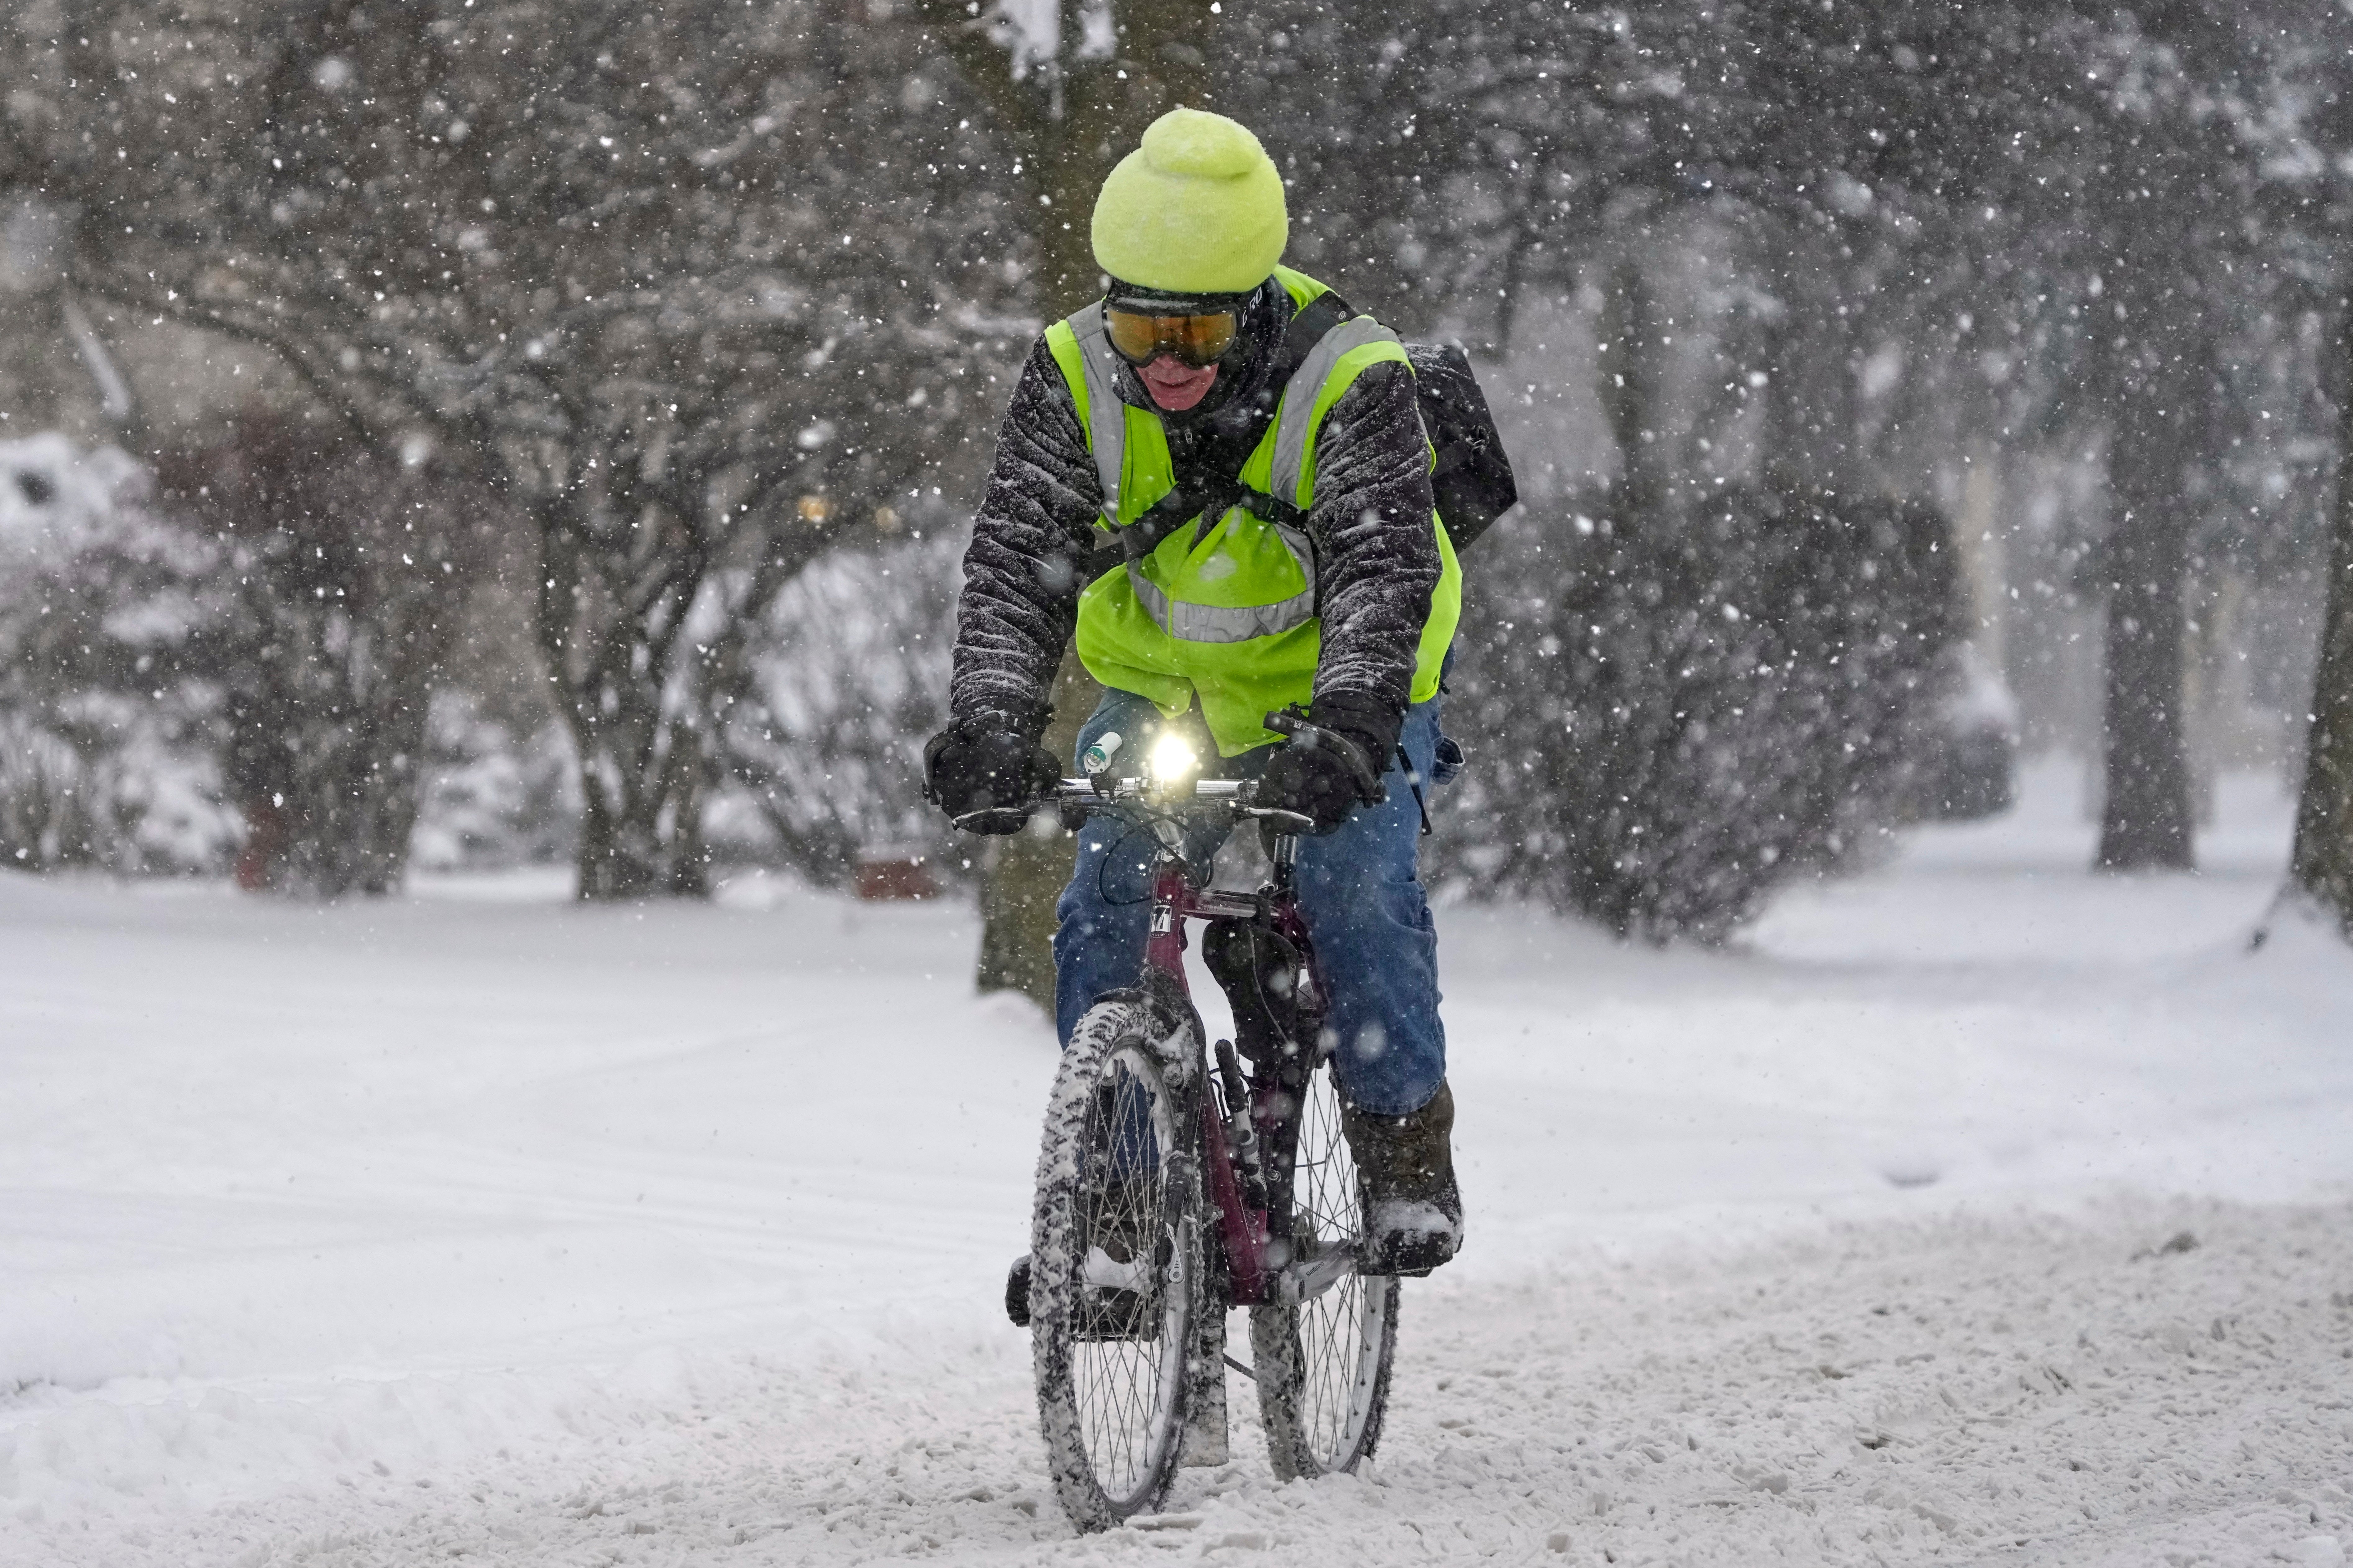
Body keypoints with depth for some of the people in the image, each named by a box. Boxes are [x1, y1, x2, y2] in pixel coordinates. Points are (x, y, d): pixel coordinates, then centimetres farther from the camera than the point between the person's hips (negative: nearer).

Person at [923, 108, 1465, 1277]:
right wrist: (991, 721, -39)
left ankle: (1406, 1154, -10)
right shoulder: (1072, 377, -15)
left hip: (1338, 700, -3)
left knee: (1356, 884, -25)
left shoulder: (1351, 381, -24)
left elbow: (1383, 563, -34)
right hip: (1156, 692, 3)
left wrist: (1349, 724, -51)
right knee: (1103, 909, -13)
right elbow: (1019, 555, -22)